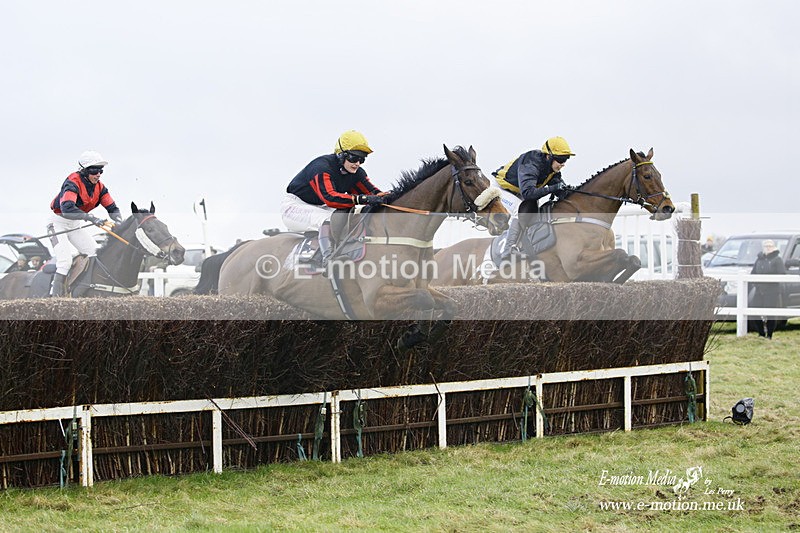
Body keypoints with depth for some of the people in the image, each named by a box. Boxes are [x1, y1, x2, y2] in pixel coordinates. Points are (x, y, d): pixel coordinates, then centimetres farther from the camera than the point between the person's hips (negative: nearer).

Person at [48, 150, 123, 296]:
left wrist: (119, 221, -24)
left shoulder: (99, 187, -5)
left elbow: (112, 208, -1)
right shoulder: (73, 183, -29)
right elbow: (67, 209, -45)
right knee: (65, 261, -19)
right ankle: (55, 295, -17)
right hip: (58, 222, -8)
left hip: (75, 224, 8)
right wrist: (91, 217, -54)